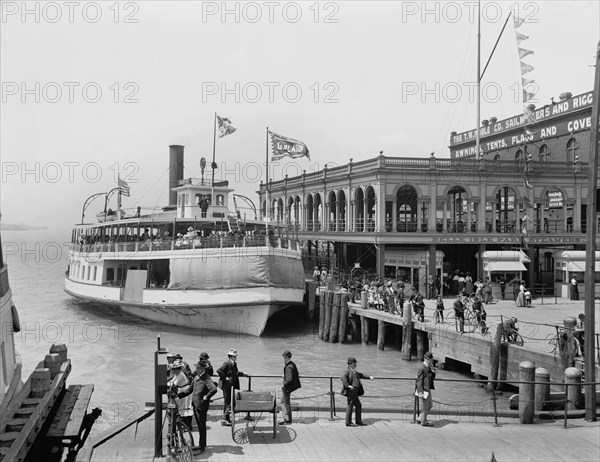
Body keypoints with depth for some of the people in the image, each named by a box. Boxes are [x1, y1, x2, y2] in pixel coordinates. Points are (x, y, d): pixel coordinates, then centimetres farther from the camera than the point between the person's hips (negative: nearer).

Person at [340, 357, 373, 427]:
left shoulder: (354, 372, 21)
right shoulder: (347, 371, -9)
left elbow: (361, 375, 31)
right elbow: (343, 377, -27)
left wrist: (369, 376, 18)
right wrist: (348, 385, -31)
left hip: (355, 392, 10)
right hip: (350, 391, -10)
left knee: (358, 405, 14)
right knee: (350, 405, -5)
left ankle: (358, 421, 22)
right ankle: (348, 423, 0)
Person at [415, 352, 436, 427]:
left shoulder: (428, 367, 11)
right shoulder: (421, 368, -18)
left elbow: (433, 378, 14)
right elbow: (419, 381, -20)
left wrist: (432, 370, -5)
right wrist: (420, 392, -22)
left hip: (428, 389, 10)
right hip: (423, 390, -10)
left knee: (430, 405, 17)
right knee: (425, 407, 2)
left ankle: (420, 419, 26)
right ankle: (424, 422, 17)